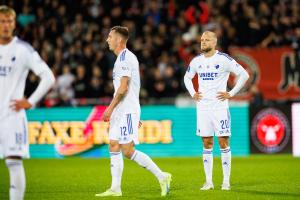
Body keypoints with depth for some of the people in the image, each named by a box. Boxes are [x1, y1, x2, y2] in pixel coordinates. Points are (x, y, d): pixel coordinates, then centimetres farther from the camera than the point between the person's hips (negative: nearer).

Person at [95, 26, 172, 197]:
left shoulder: (125, 57, -13)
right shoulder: (123, 57, 19)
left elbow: (123, 87, -20)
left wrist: (110, 108, -18)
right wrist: (135, 116, 23)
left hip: (127, 110, -10)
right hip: (122, 111, 10)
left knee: (128, 151, -11)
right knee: (114, 147, 5)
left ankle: (162, 176, -5)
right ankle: (115, 188, 5)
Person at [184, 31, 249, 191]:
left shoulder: (223, 59, -7)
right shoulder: (197, 61, 8)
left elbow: (244, 75, -5)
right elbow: (187, 77, 27)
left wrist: (231, 93, -7)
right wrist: (192, 93, 12)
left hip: (220, 107, -5)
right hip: (202, 107, 5)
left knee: (223, 142, -4)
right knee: (207, 144, 6)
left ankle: (226, 181, 2)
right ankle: (208, 181, 9)